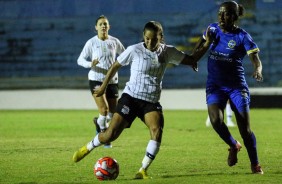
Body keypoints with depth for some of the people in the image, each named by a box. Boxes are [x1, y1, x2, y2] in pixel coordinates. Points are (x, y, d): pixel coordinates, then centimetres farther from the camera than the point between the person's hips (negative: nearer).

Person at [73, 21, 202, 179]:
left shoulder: (167, 52, 3)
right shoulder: (134, 50, -7)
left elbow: (191, 60, 8)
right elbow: (115, 66, 6)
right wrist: (103, 87, 12)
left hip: (152, 102, 2)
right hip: (131, 97, -2)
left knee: (157, 130, -26)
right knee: (111, 134, -9)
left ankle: (143, 170, -16)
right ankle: (88, 148, 22)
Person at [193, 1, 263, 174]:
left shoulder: (242, 36, -9)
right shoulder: (213, 29, 3)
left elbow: (256, 59, -17)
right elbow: (197, 51, 15)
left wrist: (258, 70, -40)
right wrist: (206, 43, -7)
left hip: (237, 86, -3)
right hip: (215, 85, 3)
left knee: (245, 128, -6)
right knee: (216, 120, -21)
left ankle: (255, 164, 11)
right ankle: (233, 146, 9)